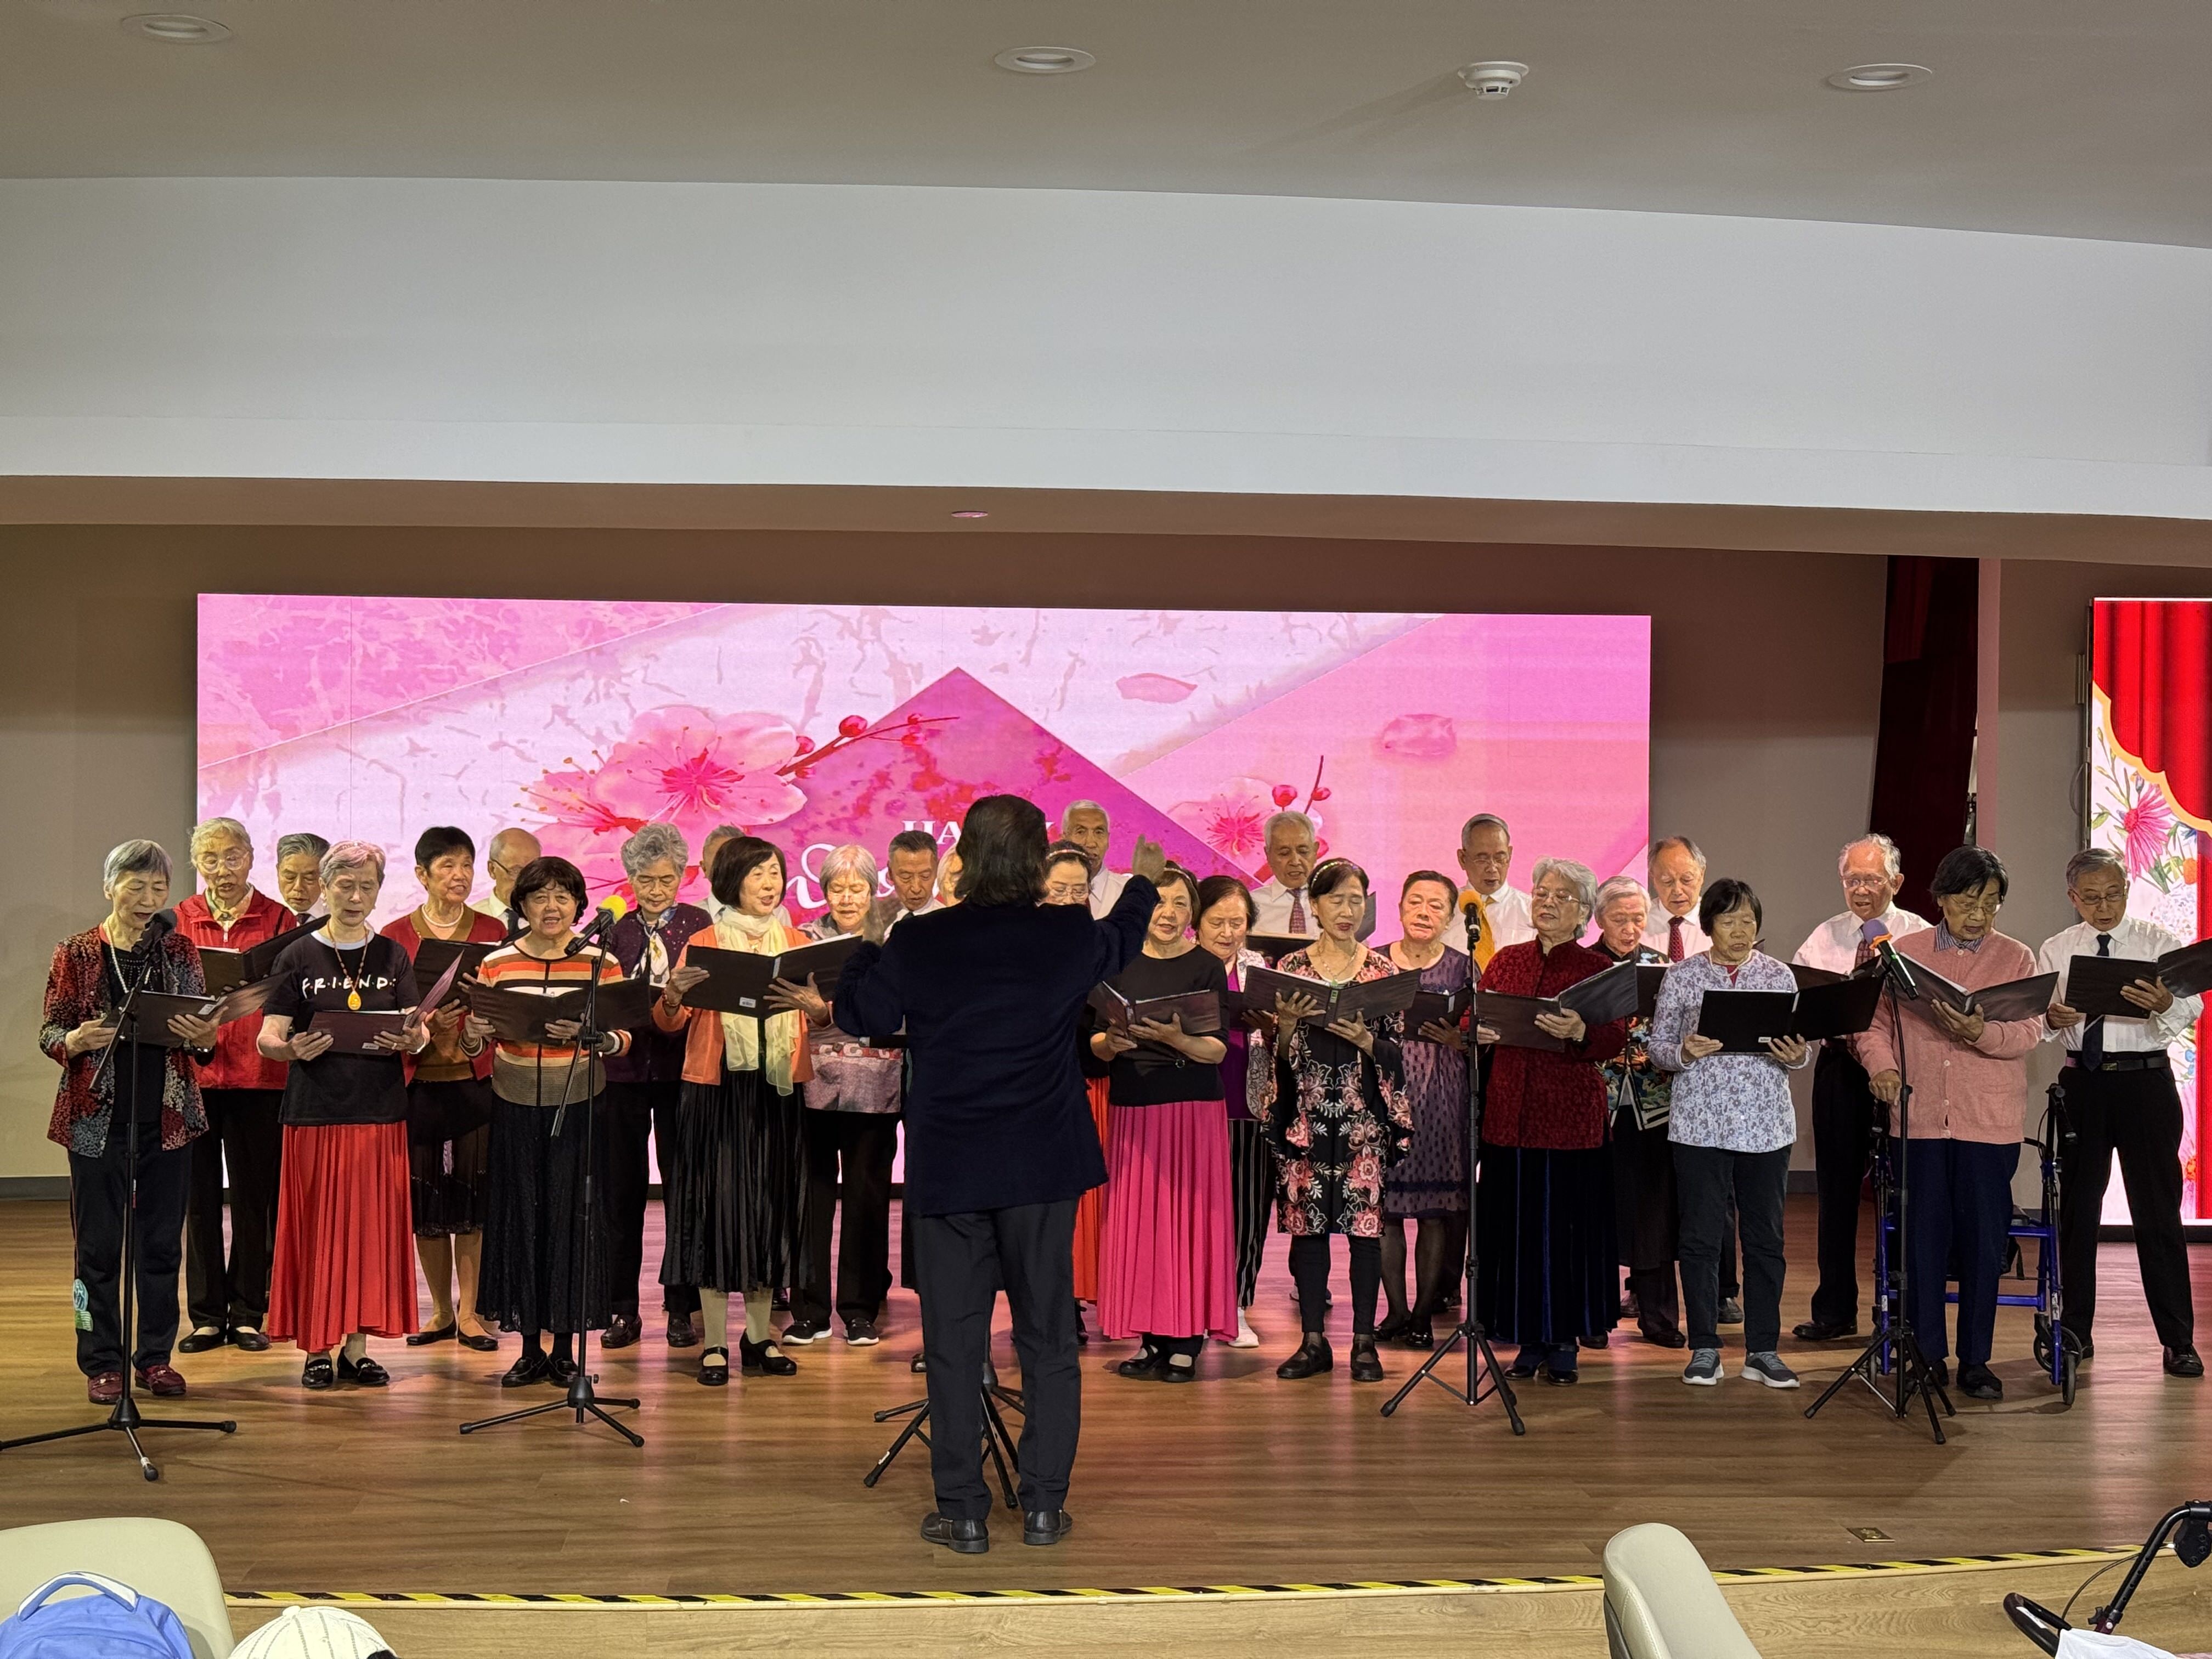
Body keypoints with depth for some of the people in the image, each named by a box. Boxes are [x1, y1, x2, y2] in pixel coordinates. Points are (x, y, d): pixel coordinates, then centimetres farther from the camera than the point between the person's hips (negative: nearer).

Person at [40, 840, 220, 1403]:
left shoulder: (179, 950, 6)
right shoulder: (76, 954, 0)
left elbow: (202, 1030, 7)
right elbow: (49, 1032, 0)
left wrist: (203, 1035, -16)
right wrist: (77, 1041, -22)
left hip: (166, 1116, 2)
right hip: (98, 1117, -2)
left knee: (162, 1241, 6)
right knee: (99, 1244, 2)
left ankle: (155, 1356, 17)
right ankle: (102, 1363, 11)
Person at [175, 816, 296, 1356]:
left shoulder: (279, 920, 3)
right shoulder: (179, 921, 7)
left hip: (258, 1073, -1)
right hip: (193, 1069, 1)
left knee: (255, 1195, 4)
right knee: (199, 1195, 5)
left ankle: (248, 1312, 13)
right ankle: (207, 1315, 13)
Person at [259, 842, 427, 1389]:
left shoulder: (393, 957, 9)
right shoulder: (298, 957, 2)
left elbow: (419, 1032, 5)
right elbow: (269, 1038, -3)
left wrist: (412, 1041, -19)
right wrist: (295, 1048, -25)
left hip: (380, 1111, 2)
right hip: (315, 1111, -2)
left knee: (373, 1224, 3)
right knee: (316, 1225, -1)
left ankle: (357, 1347, 10)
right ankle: (317, 1349, 6)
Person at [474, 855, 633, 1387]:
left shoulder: (601, 963, 2)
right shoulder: (496, 964, 5)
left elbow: (624, 1040, -3)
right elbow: (472, 1042, 6)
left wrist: (583, 1034, -21)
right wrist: (474, 1035, -17)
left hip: (578, 1108, -1)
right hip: (516, 1108, 1)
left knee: (573, 1218, 0)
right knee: (521, 1218, 4)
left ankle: (566, 1349, 11)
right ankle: (530, 1349, 13)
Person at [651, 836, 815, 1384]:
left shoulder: (797, 943, 10)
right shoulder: (704, 944, 1)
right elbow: (669, 1023, -6)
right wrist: (673, 995, -27)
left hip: (777, 1091, 3)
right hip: (718, 1090, -3)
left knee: (771, 1206, 7)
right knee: (716, 1205, -2)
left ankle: (759, 1335, 17)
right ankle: (715, 1342, 4)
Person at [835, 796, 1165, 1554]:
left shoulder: (916, 943, -9)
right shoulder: (1068, 936, -5)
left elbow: (857, 1015, 5)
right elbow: (1121, 943, 19)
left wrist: (868, 942, 22)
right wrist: (1144, 882, 38)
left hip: (945, 1172, -1)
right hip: (1041, 1170, 1)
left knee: (954, 1346, 6)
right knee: (1048, 1341, 10)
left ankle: (963, 1513, 9)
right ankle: (1044, 1506, 12)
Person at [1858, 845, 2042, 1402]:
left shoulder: (2017, 958, 5)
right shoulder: (1905, 952, 8)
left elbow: (2029, 1033, -7)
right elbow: (1877, 1022, 7)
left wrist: (1981, 1032, -26)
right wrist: (1883, 1066, -12)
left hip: (1990, 1121, -1)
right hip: (1920, 1115, 1)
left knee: (1983, 1238, 1)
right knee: (1924, 1236, 4)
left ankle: (1975, 1360, 12)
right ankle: (1928, 1355, 14)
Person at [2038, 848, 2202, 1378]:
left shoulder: (2158, 942, 1)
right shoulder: (2055, 951, 8)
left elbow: (2191, 1010, -11)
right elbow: (2034, 1021, 2)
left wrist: (2164, 1004, -34)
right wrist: (2051, 1018, -21)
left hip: (2146, 1081, -2)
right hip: (2082, 1082, 3)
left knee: (2158, 1210, -2)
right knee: (2077, 1208, 9)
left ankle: (2178, 1341, 4)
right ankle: (2076, 1331, 20)